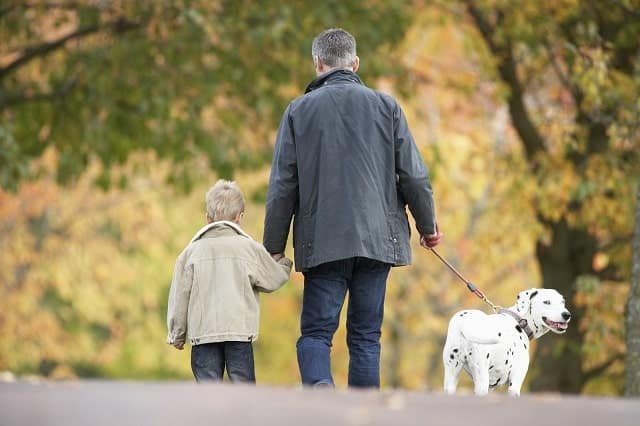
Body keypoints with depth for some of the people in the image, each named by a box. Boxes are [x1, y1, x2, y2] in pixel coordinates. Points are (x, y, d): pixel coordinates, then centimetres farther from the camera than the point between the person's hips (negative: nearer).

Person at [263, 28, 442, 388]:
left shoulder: (300, 110, 3)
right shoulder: (385, 106, 5)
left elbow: (283, 186, 2)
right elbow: (414, 176, 4)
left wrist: (274, 247, 8)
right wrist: (428, 225, 19)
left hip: (323, 242, -1)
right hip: (377, 238, 1)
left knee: (316, 332, 1)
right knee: (366, 336, 8)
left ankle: (320, 386, -27)